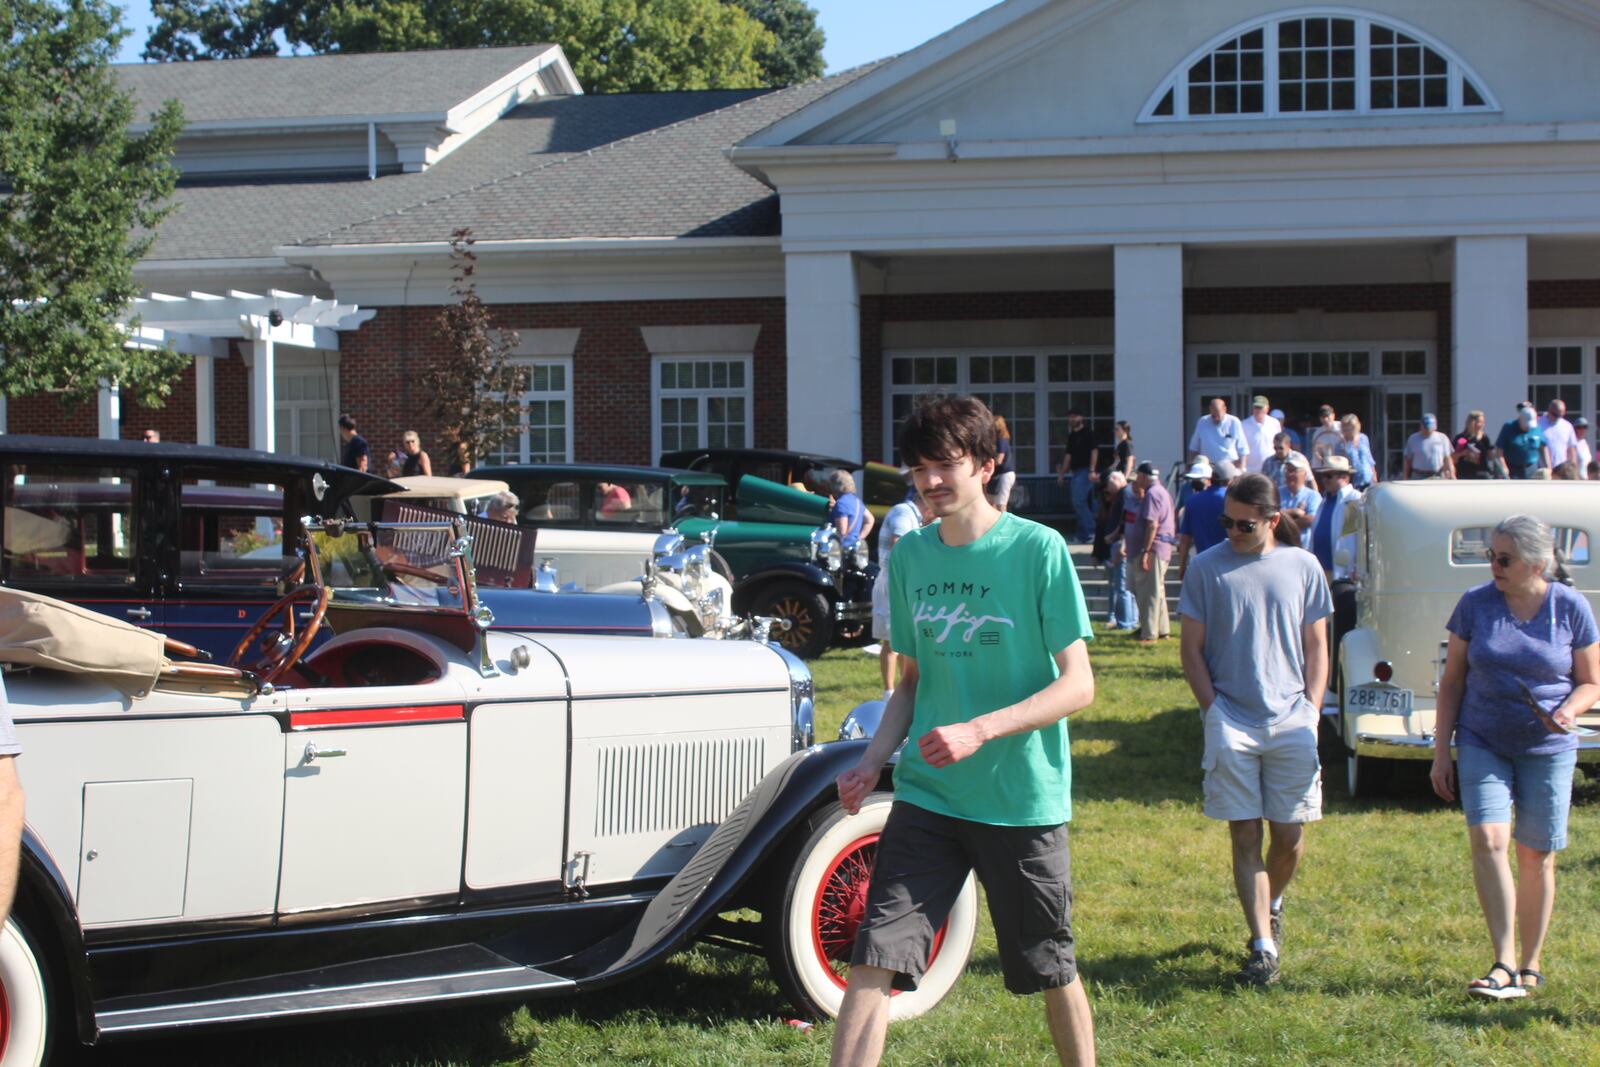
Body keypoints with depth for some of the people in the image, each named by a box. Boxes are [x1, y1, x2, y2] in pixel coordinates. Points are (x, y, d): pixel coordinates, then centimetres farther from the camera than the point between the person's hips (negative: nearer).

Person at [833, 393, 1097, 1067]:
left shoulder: (1037, 549, -10)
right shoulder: (909, 555, 5)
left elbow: (1077, 684, -11)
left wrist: (980, 730, -23)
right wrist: (874, 760, 0)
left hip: (1024, 802, -3)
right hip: (926, 796, 3)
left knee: (1051, 972, 13)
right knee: (872, 961, -7)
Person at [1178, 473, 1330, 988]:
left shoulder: (1303, 567, 5)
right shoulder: (1206, 568, 1)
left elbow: (1317, 647, 11)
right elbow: (1191, 648, 5)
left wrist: (1311, 708, 0)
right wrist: (1213, 709, -5)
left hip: (1292, 721, 1)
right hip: (1232, 724, -1)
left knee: (1290, 837, 5)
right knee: (1245, 836, -3)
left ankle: (1272, 906, 34)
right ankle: (1264, 947, -1)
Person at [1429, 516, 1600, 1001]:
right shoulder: (1475, 604, -1)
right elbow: (1452, 682, 5)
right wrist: (1441, 752, 2)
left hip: (1546, 751, 0)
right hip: (1482, 745, 0)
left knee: (1536, 858, 5)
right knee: (1488, 841, -17)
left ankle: (1530, 968, 19)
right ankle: (1504, 964, -16)